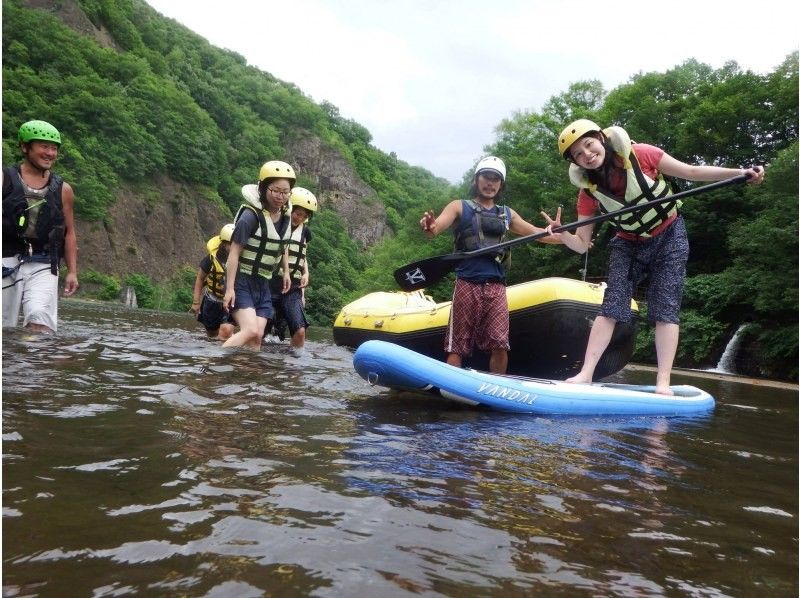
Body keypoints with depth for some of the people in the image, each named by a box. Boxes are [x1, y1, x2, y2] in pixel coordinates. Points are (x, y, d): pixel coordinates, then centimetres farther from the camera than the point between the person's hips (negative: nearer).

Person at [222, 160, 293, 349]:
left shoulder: (285, 216, 4)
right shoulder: (251, 215, -18)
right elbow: (234, 252, -17)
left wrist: (286, 271, 18)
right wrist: (230, 289, -20)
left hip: (263, 284, 7)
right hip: (241, 281, -7)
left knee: (258, 336, -1)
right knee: (251, 330, -21)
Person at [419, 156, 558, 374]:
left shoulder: (507, 214, 21)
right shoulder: (459, 207, 7)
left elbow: (535, 232, 22)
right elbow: (436, 226, -9)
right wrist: (430, 228, -34)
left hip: (496, 286, 3)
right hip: (467, 284, -3)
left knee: (500, 346, -4)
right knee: (457, 346, -2)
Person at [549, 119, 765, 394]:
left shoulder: (640, 154, -19)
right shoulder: (588, 191, -12)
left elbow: (692, 172, -12)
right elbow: (582, 245, -12)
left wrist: (740, 172, -20)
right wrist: (562, 234, -33)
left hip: (669, 238, -2)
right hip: (628, 245, 2)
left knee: (665, 309, -8)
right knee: (611, 307, -7)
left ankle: (663, 384, -9)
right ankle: (585, 375, -8)